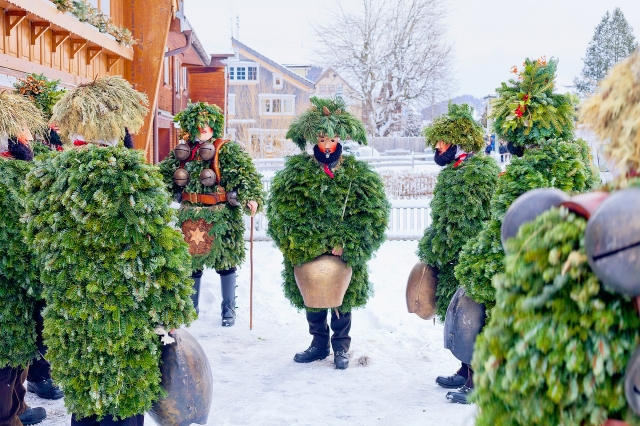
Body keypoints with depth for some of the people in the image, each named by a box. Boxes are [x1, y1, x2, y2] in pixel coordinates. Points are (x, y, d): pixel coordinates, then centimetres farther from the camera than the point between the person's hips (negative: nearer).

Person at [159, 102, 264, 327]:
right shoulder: (182, 151, 7)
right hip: (190, 217, 5)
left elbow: (246, 173, -21)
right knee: (190, 260, 12)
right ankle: (191, 307, 28)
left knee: (225, 261, 4)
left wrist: (251, 198, -34)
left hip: (221, 217, -4)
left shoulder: (226, 150, -10)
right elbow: (165, 174, 18)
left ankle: (229, 309, 19)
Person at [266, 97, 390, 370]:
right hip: (307, 254, 1)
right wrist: (313, 245, -14)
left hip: (345, 254, -1)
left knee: (343, 300, 8)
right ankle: (319, 343, 29)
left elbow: (371, 214, -6)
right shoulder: (297, 171, -1)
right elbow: (284, 211, -7)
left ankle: (341, 347, 24)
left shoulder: (357, 173, -2)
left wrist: (345, 245, -13)